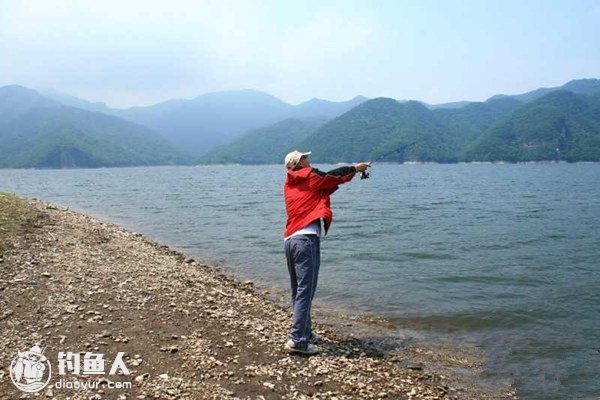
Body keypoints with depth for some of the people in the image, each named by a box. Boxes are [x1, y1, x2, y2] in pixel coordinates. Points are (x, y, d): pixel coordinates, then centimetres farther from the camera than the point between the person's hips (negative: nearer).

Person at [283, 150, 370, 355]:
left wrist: (351, 173, 31)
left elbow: (327, 183, 25)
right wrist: (355, 168, 29)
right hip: (306, 239, -8)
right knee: (305, 290, -8)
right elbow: (334, 176, 11)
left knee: (297, 290, 15)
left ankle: (305, 332, 26)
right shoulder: (310, 177, -2)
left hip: (290, 239, 8)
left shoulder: (289, 184, 19)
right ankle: (298, 340, -10)